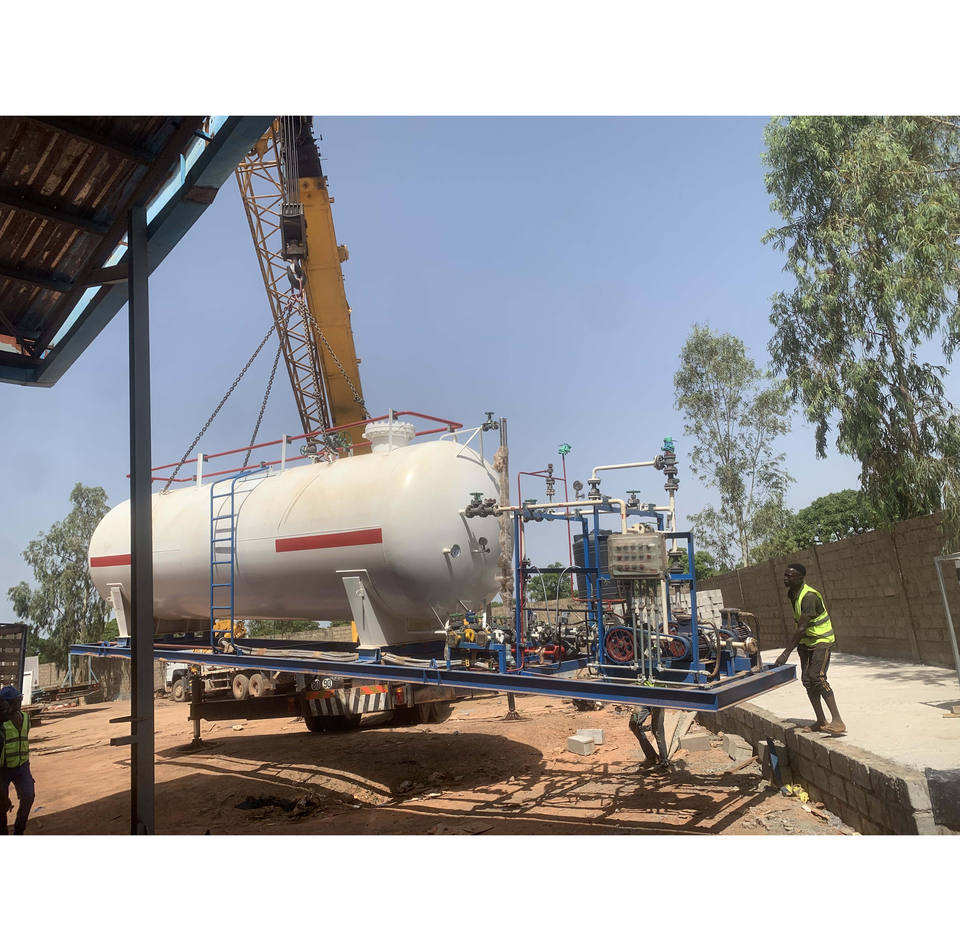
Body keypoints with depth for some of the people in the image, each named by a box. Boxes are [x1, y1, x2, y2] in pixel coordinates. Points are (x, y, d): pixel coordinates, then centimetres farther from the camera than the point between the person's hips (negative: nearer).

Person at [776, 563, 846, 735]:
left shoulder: (809, 596, -26)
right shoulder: (792, 594, 3)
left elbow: (801, 629, -28)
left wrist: (786, 653, -28)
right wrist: (799, 647, 17)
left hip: (822, 640, -9)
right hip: (806, 641, 9)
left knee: (817, 676, -22)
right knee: (806, 679, 4)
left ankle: (837, 721, -20)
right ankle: (821, 722, 13)